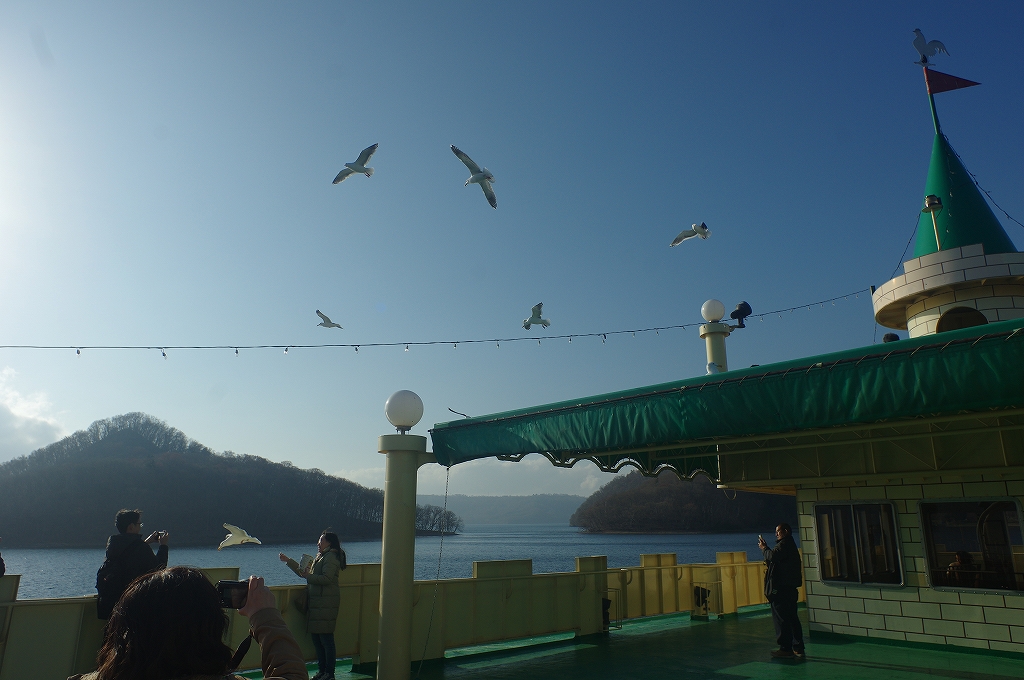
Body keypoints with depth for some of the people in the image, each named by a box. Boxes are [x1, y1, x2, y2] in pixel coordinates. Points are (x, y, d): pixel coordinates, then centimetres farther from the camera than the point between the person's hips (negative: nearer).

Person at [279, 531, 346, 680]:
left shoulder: (331, 557, -10)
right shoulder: (320, 557, 20)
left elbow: (326, 578, -21)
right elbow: (305, 572, 27)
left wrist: (308, 576, -17)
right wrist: (288, 560, 25)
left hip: (325, 603, -10)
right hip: (315, 603, 10)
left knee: (326, 638, -5)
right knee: (316, 638, 12)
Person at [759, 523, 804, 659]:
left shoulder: (784, 544, -11)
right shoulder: (790, 545, 21)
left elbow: (773, 556, -26)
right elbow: (775, 559, 21)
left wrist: (764, 548, -9)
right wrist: (765, 548, 13)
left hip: (781, 588, -10)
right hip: (790, 587, 10)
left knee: (781, 618, -5)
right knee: (792, 618, 13)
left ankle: (785, 648, -3)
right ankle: (798, 648, 16)